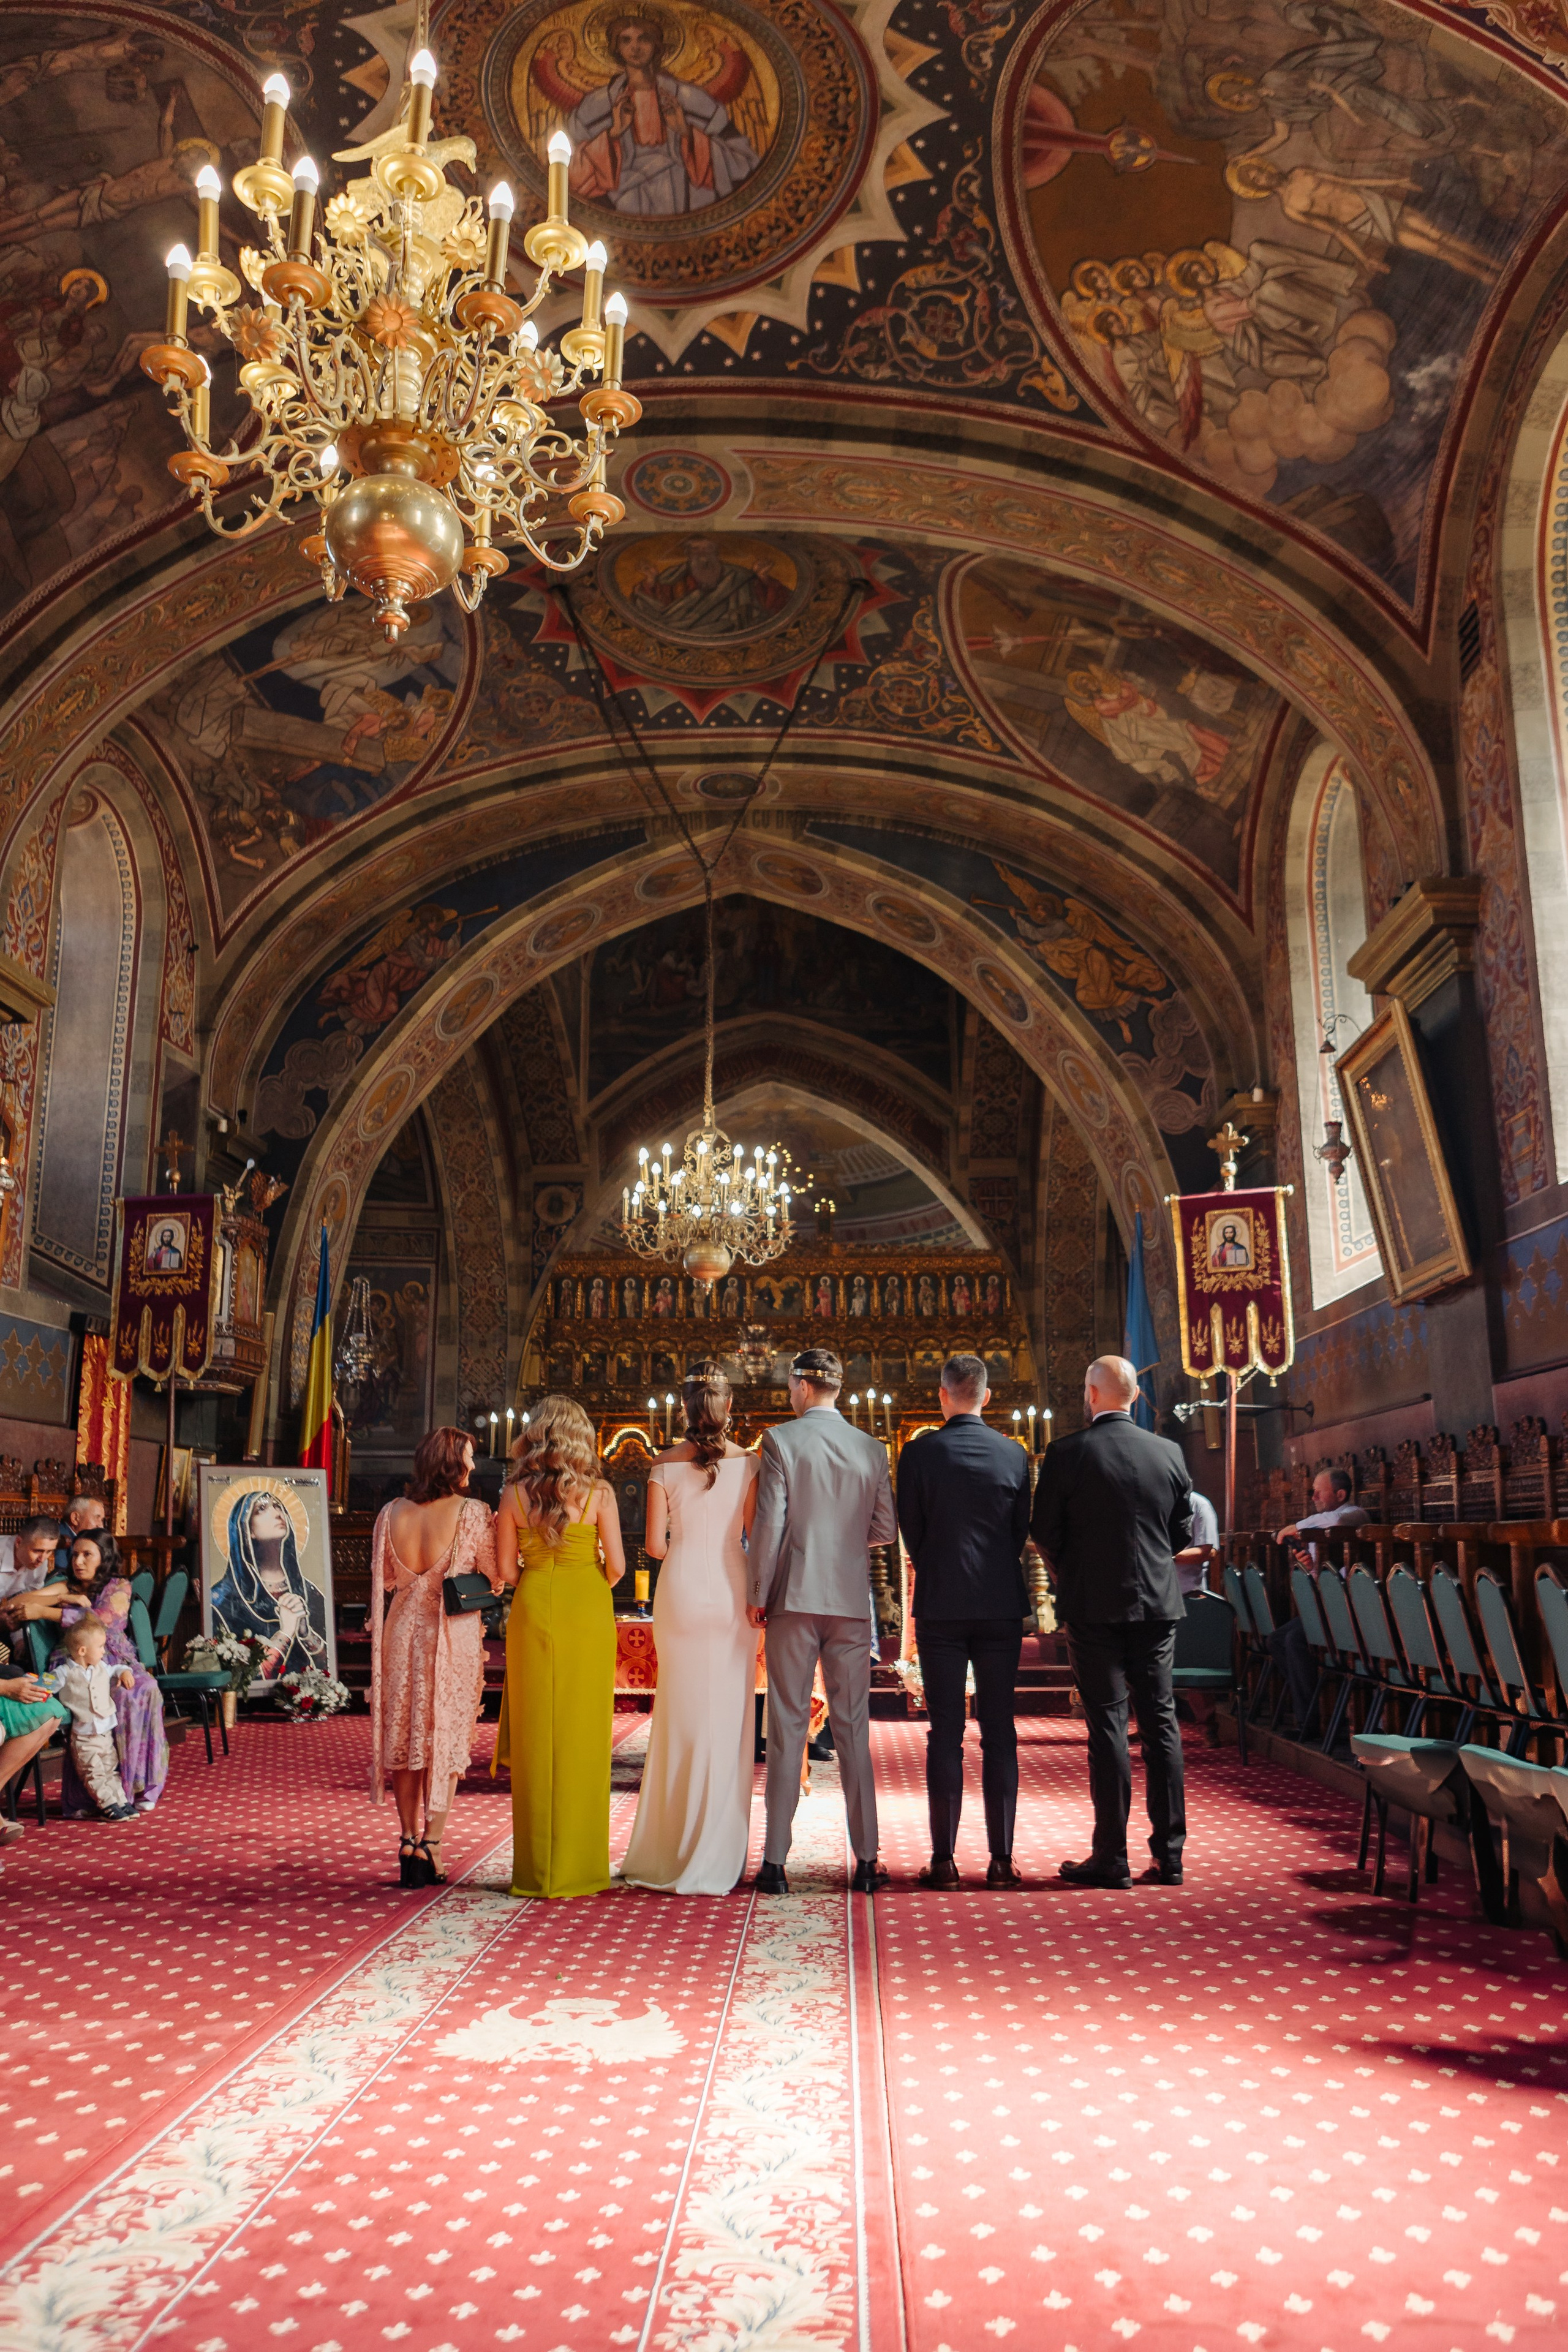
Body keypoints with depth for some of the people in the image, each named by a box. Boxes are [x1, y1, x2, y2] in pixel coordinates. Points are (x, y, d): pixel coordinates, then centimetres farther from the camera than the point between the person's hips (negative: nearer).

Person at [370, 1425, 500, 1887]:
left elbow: (384, 1579, 10)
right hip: (454, 1635, -4)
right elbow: (494, 1578, -6)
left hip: (403, 1630, 4)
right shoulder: (472, 1512, -14)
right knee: (446, 1737, 6)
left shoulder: (392, 1513, -1)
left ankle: (409, 1841, 17)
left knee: (405, 1734, 14)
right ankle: (430, 1844, 4)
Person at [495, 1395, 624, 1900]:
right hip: (587, 1613, -1)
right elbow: (616, 1565, -4)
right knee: (582, 1739, 5)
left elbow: (506, 1570, 2)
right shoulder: (598, 1493, -3)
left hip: (532, 1612, 1)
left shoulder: (514, 1494, 1)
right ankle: (579, 1868, 9)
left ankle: (536, 1871, 11)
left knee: (535, 1740, 7)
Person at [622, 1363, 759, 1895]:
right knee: (727, 1720, 6)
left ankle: (671, 1852, 18)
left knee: (681, 1718, 11)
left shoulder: (665, 1466, -2)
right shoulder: (747, 1463, -4)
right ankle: (716, 1856, 11)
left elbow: (654, 1544, -2)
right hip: (731, 1593, -1)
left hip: (680, 1592, 1)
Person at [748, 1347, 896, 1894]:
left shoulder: (780, 1440, -7)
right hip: (852, 1601, 3)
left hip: (795, 1598, -3)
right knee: (853, 1729, 9)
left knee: (786, 1729, 3)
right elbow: (885, 1529, 7)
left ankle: (776, 1862, 6)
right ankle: (866, 1860, 12)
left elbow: (768, 1524, -10)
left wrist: (759, 1595, -2)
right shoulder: (871, 1449, 4)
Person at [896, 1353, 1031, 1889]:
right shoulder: (1014, 1454, 1)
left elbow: (910, 1532, 1)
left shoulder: (919, 1453, -5)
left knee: (945, 1735, 3)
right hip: (1002, 1607, 2)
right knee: (999, 1733, 7)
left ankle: (944, 1859, 5)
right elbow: (1022, 1532, 7)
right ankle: (1002, 1859, 8)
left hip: (941, 1607, -2)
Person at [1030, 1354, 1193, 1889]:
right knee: (1160, 1723, 9)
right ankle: (1169, 1854, 13)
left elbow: (1044, 1532, -3)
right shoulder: (1169, 1453, 2)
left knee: (1107, 1724, 1)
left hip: (1094, 1605, -3)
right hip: (1158, 1603, 3)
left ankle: (1111, 1858, 5)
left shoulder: (1067, 1454, -9)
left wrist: (1065, 1574, 15)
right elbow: (1184, 1532, 8)